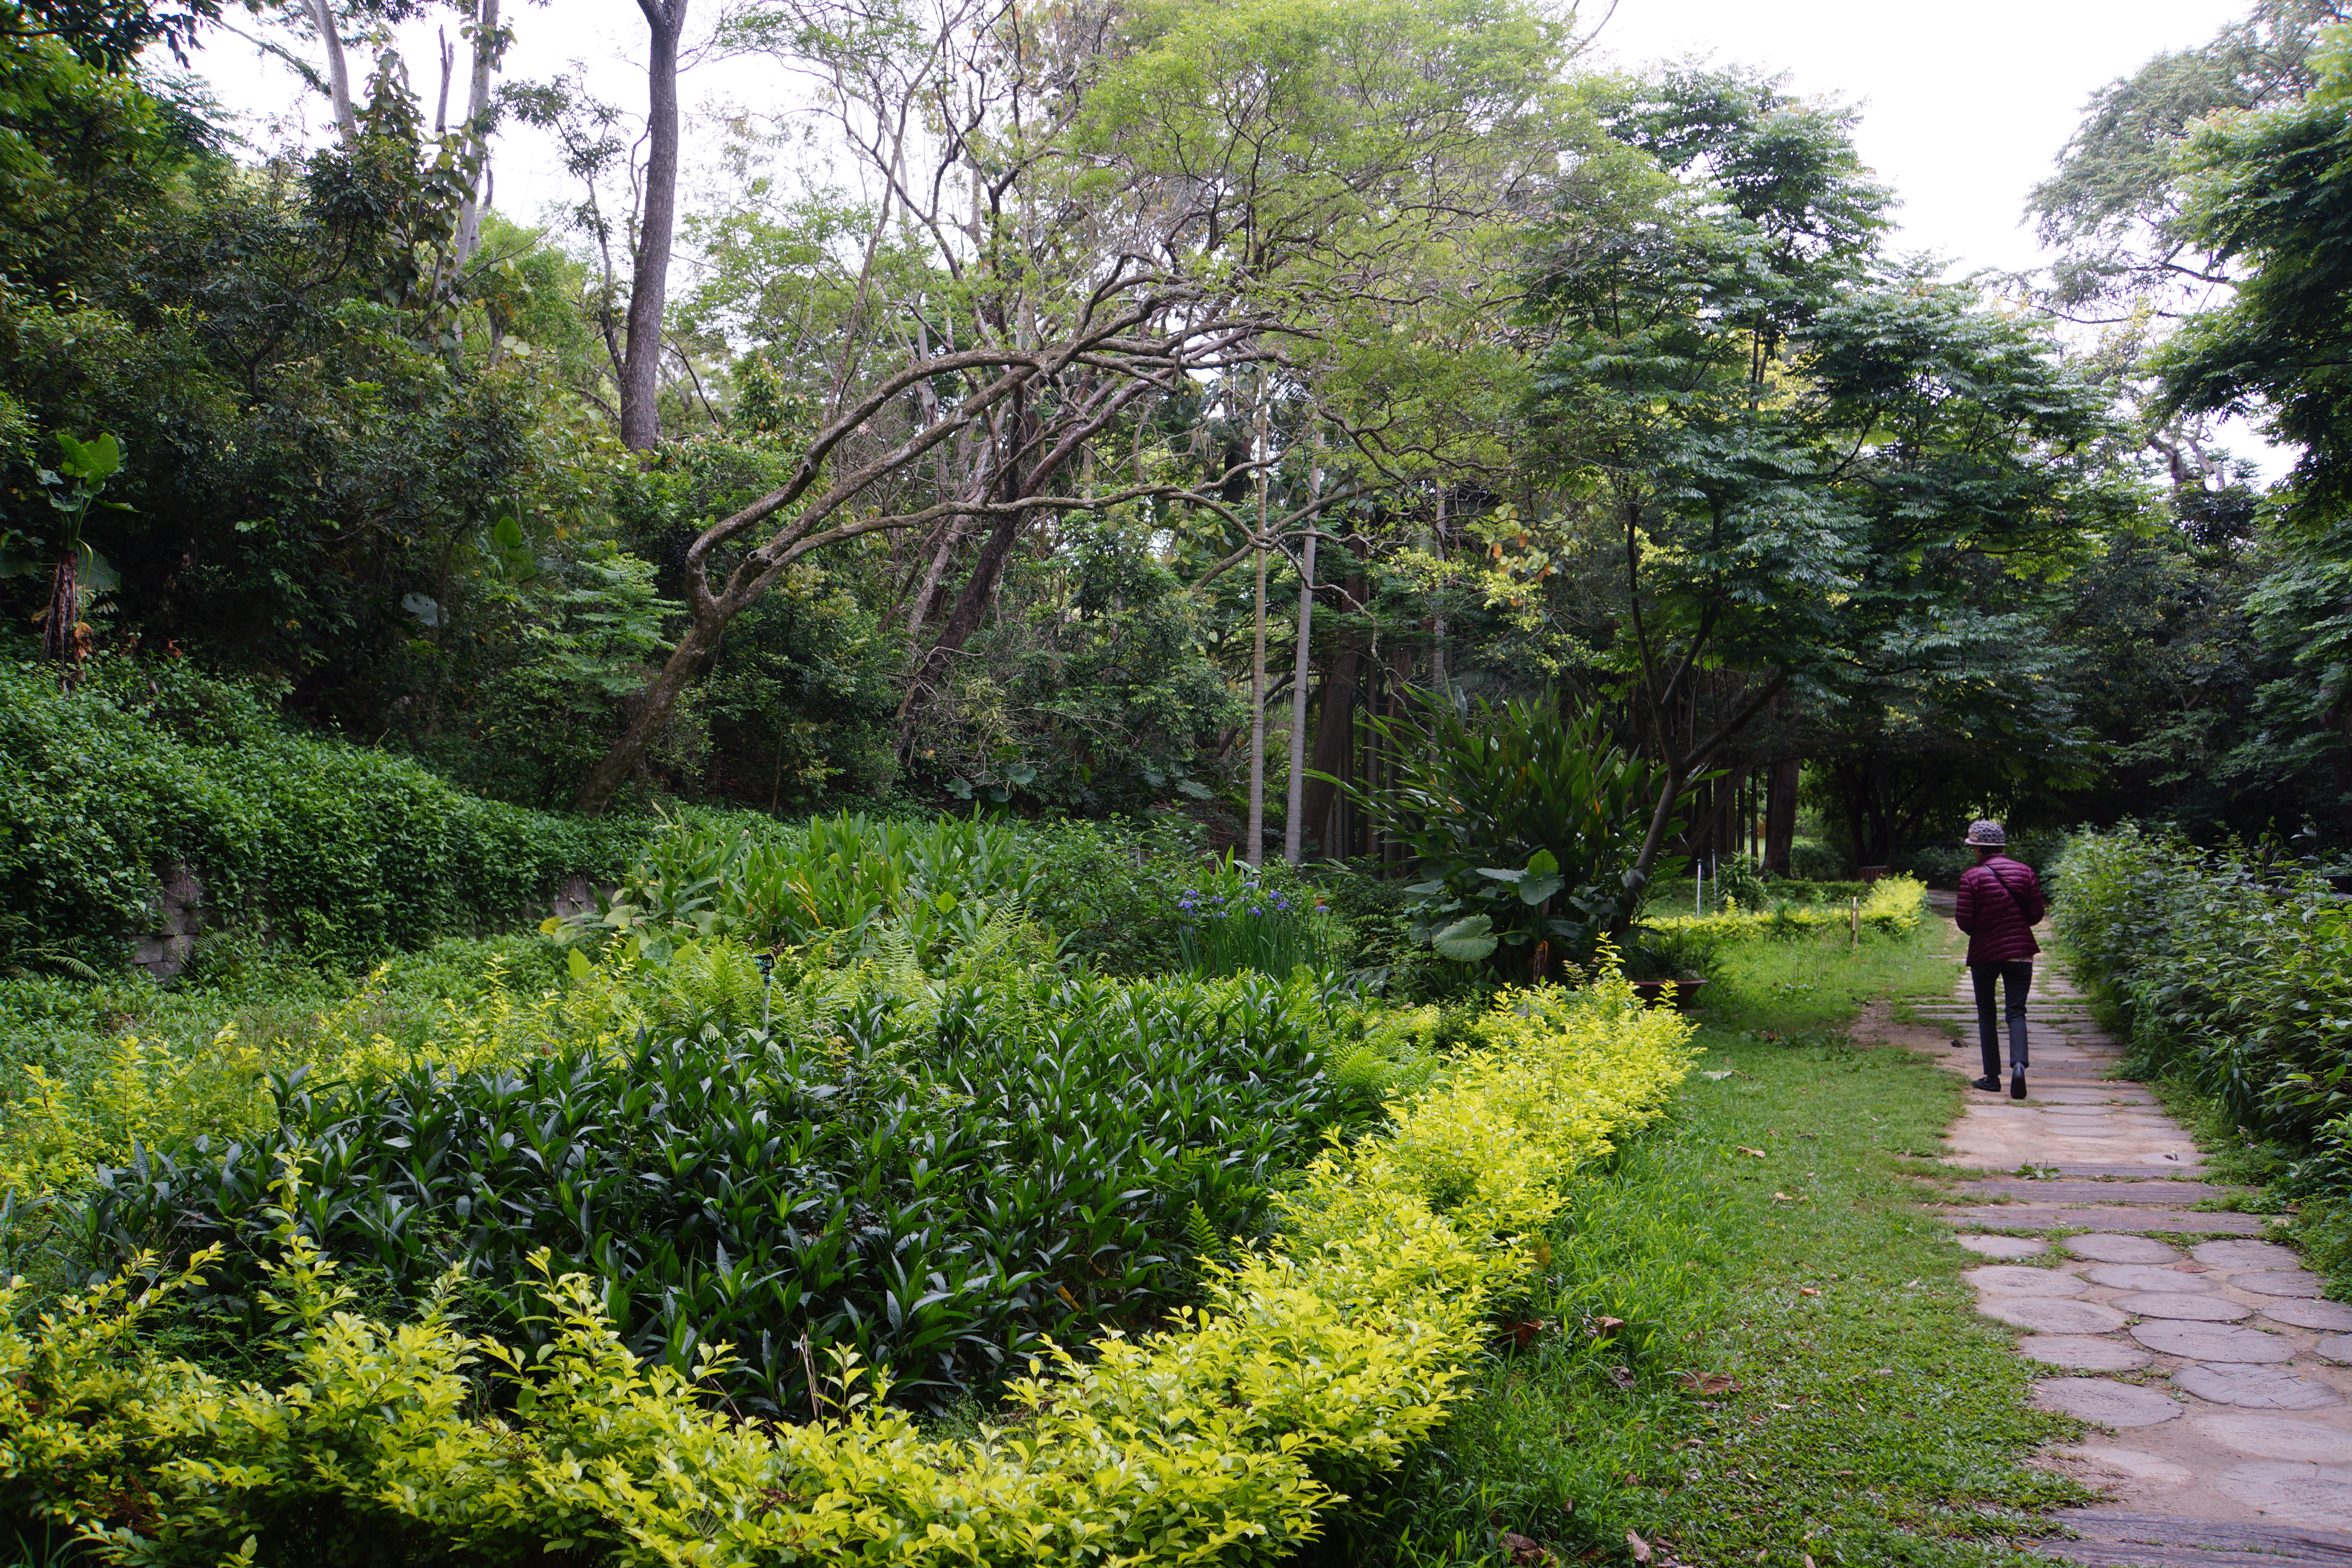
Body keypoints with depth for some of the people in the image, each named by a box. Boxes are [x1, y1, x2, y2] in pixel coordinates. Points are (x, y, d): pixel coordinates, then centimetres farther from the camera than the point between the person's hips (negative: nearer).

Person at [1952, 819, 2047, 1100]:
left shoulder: (1972, 877, -10)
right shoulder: (2025, 872, 0)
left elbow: (1964, 921, -12)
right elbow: (2037, 913, 2)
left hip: (1984, 953, -2)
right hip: (2020, 952, 2)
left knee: (1986, 1013, 11)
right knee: (2016, 1012, 4)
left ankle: (1992, 1077, 12)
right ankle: (2019, 1064, -20)